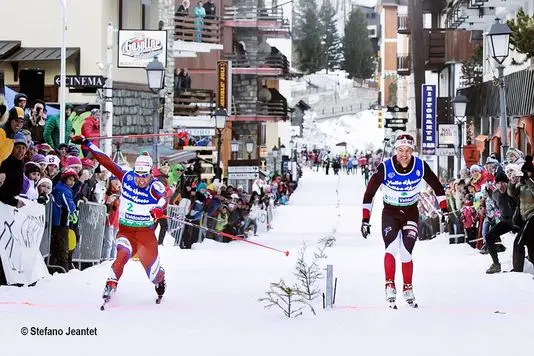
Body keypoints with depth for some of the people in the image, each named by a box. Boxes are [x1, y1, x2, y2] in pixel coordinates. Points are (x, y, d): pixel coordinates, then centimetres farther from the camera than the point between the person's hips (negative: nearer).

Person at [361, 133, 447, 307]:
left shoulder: (420, 166, -12)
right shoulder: (385, 168, -18)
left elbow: (437, 186, 4)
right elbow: (369, 192, -12)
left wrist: (444, 209, 6)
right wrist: (365, 219, -14)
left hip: (411, 213, 1)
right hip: (390, 213, -1)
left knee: (406, 252, -10)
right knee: (392, 247, -24)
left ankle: (408, 289, 9)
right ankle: (390, 286, -18)